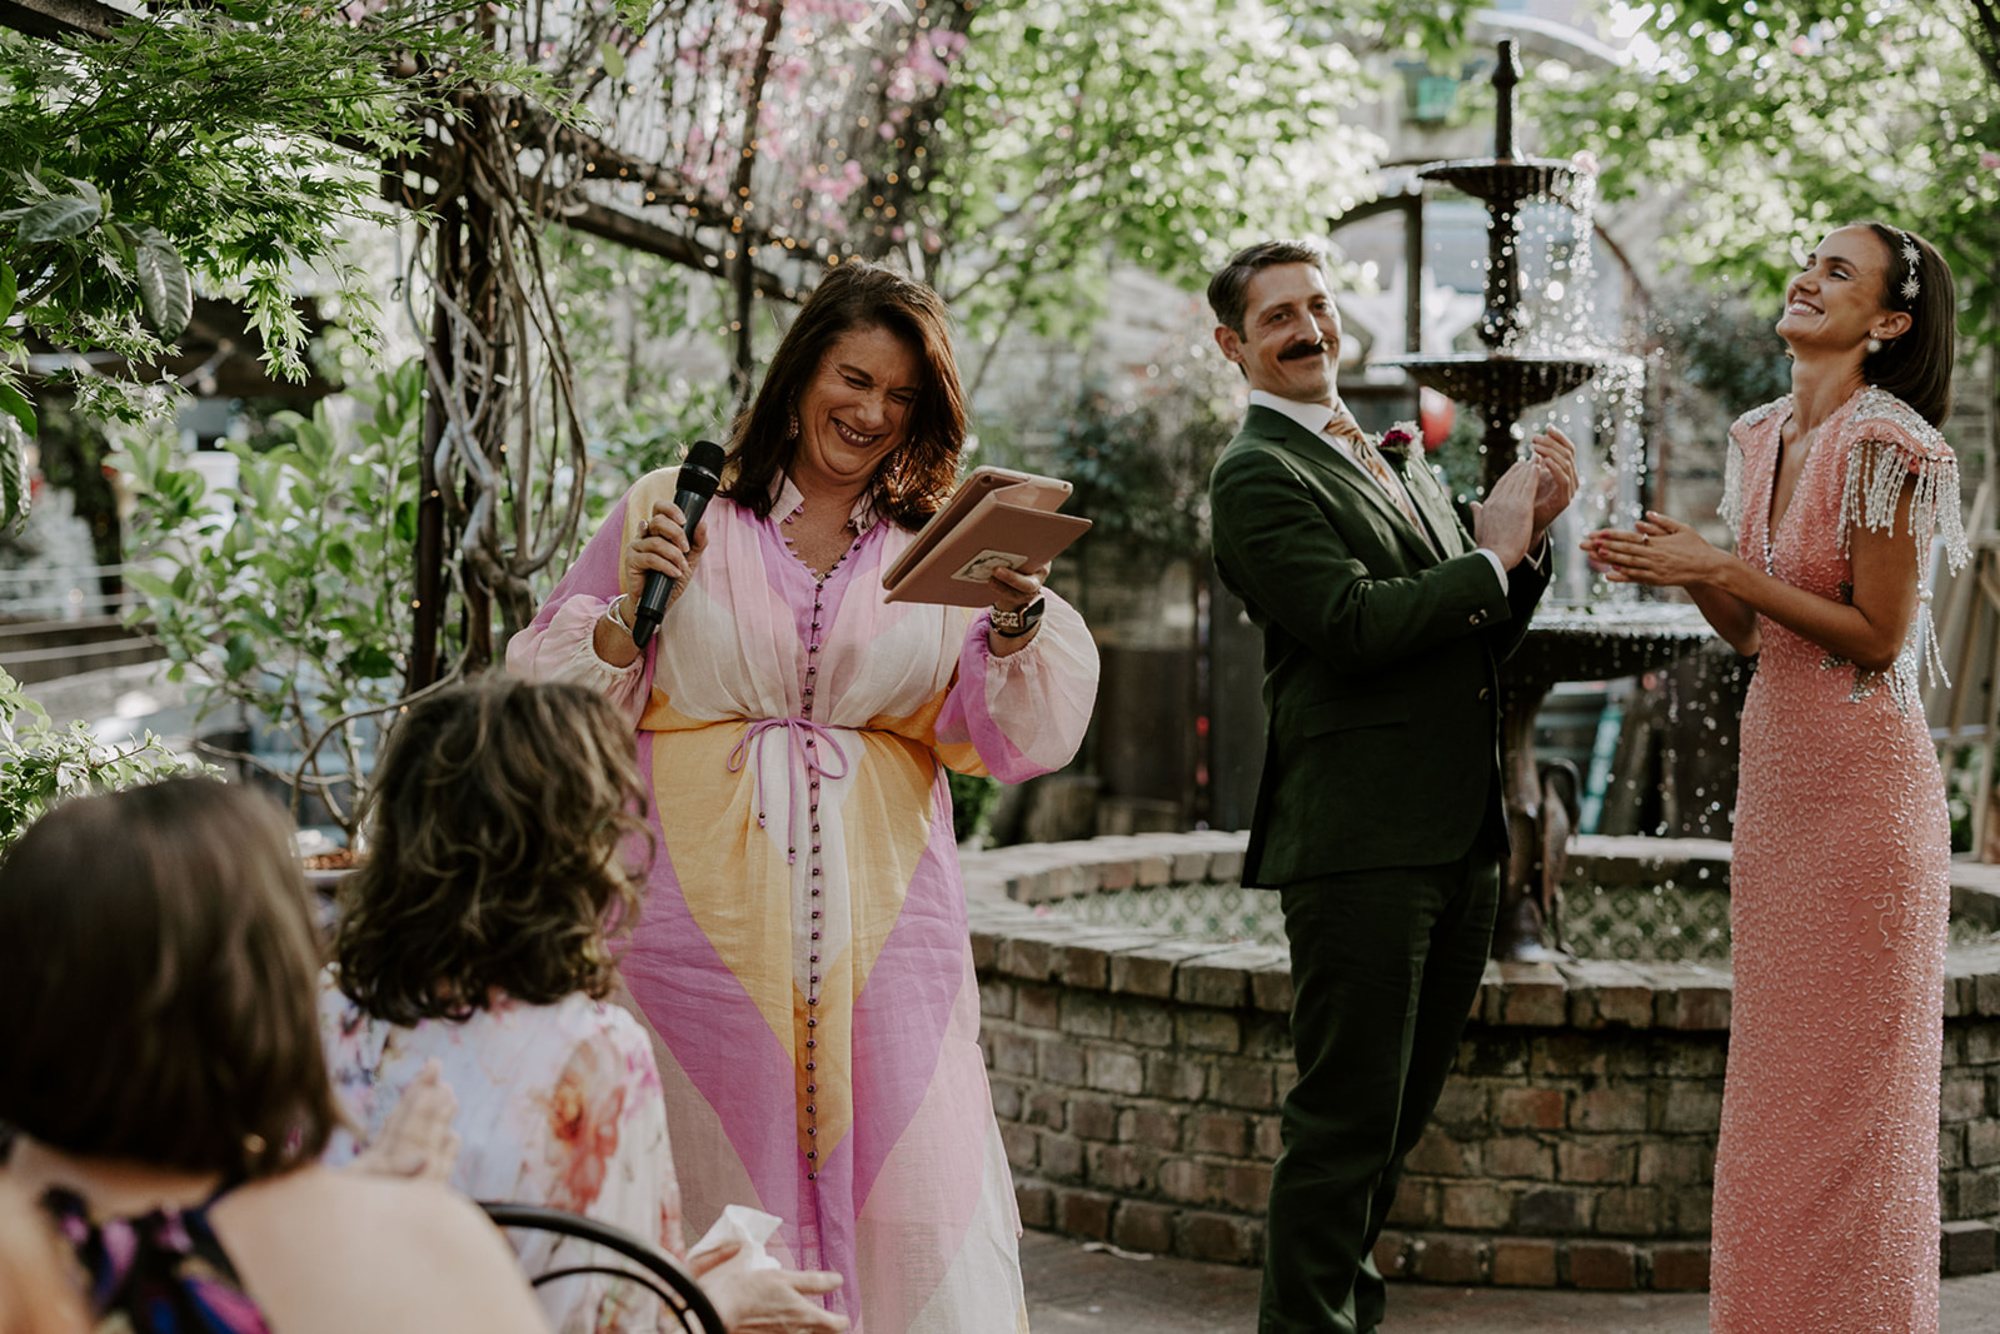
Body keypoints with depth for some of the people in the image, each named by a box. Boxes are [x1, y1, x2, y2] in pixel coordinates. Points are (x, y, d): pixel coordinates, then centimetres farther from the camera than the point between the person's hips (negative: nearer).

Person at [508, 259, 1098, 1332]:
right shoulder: (678, 512, 7)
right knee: (725, 1202, 4)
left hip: (881, 914, 1)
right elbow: (552, 694, 7)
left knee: (917, 1207, -5)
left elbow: (1009, 740, 1)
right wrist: (628, 610, -8)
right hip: (712, 912, -1)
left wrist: (1019, 620, -15)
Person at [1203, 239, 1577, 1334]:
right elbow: (1355, 625, -20)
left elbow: (1480, 638, 20)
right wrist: (1491, 554, -9)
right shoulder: (1259, 475, -7)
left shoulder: (1393, 462, 21)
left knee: (1396, 1115, 17)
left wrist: (1529, 531, 2)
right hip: (1361, 842, -8)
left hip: (1458, 841, 9)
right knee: (1346, 1120, -4)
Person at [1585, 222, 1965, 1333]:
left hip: (1861, 782, -8)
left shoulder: (1887, 445, -14)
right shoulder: (1763, 437, 11)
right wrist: (1686, 568, -3)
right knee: (1775, 1075, 13)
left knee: (1851, 1078, 1)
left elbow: (1877, 636, -15)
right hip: (1777, 771, 8)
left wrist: (1720, 568, -16)